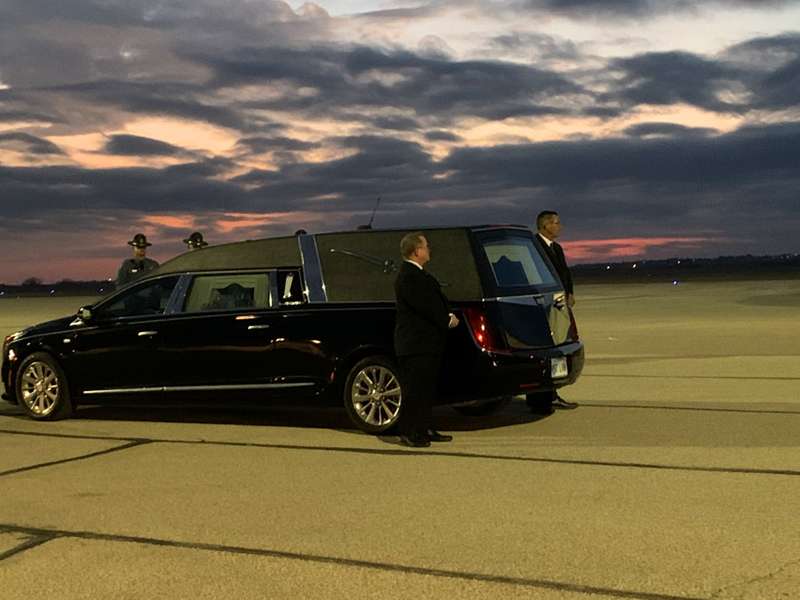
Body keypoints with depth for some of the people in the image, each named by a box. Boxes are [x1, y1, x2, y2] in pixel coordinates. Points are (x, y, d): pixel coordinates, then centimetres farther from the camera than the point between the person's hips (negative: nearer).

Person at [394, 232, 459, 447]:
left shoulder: (420, 274, 17)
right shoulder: (407, 277, -17)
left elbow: (437, 299, 18)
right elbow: (425, 306, -21)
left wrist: (449, 316, 1)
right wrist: (447, 320, -11)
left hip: (429, 343, 11)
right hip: (415, 343, -11)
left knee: (427, 388, 14)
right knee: (414, 389, -6)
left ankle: (423, 430, 22)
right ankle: (408, 433, 0)